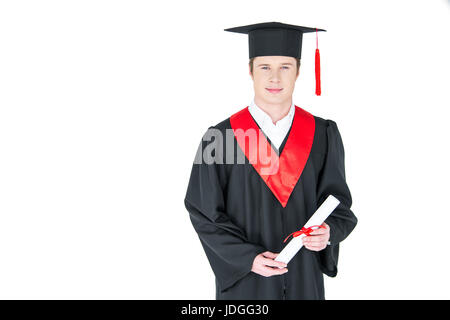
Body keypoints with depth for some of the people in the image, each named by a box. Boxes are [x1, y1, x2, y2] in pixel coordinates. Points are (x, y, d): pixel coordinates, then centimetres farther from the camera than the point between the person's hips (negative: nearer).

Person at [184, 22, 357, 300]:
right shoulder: (221, 138, -8)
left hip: (304, 280, 2)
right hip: (244, 281, -1)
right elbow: (204, 212, -6)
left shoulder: (323, 136, -3)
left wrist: (328, 232, -20)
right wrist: (248, 257, -16)